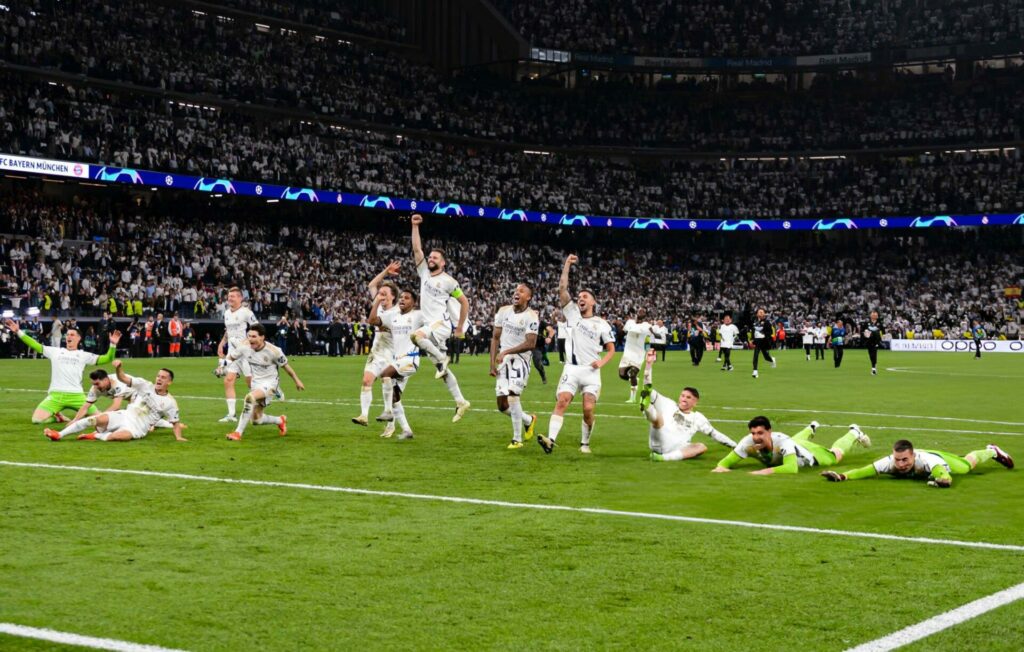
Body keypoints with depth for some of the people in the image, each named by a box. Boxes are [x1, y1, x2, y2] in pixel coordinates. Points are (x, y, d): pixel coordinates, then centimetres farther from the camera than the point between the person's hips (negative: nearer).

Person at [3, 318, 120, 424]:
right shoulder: (55, 351, 14)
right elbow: (35, 345, 11)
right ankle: (57, 417, 14)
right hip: (55, 395, 1)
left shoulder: (84, 355, 11)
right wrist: (18, 332, 4)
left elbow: (106, 359, 7)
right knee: (36, 419, -15)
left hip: (76, 395, -1)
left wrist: (113, 345, -8)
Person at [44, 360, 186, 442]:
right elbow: (123, 378, -2)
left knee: (121, 436, -39)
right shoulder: (146, 386, 5)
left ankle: (96, 436, -15)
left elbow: (176, 422, 8)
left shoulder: (170, 403, 1)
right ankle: (59, 435, -20)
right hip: (124, 416, 3)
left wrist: (178, 436, -10)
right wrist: (119, 367, -23)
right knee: (100, 418, -24)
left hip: (136, 428, -3)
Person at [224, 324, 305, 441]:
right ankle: (280, 421, 39)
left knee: (250, 397, -34)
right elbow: (230, 357, 7)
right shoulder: (245, 347, -11)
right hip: (256, 382, 6)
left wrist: (297, 381, 6)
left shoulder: (273, 351, -20)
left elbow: (286, 366, -5)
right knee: (256, 420, 8)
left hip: (270, 382, -6)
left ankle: (238, 432, -27)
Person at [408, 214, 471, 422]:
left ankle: (441, 358, -16)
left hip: (441, 325, -6)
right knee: (444, 370, 7)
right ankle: (461, 402, 11)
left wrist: (460, 328, 3)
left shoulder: (448, 281, -4)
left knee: (417, 336, -35)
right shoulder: (424, 272, 11)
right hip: (430, 326, 7)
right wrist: (415, 226, 1)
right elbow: (416, 249, 7)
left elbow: (464, 302, 2)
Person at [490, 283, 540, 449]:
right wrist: (492, 363, 4)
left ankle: (517, 439, -11)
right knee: (502, 406, 4)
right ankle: (528, 420, 32)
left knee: (512, 396, -23)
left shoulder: (531, 316, -10)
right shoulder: (504, 311, 7)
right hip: (503, 361, 6)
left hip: (520, 360, -6)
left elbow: (530, 344, -17)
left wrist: (506, 352, -20)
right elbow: (495, 338, 10)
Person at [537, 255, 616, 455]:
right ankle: (551, 440, -27)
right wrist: (567, 264, 2)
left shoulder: (602, 324, 9)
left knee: (588, 409, -7)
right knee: (561, 402, -16)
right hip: (571, 369, 0)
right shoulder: (572, 314, 11)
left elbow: (611, 350, 12)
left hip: (591, 371, 0)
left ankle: (585, 443, 12)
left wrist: (602, 362, -7)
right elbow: (562, 288, 5)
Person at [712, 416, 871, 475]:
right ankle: (811, 429, 74)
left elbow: (792, 468, -63)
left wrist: (768, 471, -75)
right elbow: (727, 460, -39)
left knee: (835, 455, 24)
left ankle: (854, 433, 54)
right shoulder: (749, 442, -42)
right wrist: (721, 467, -62)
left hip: (807, 453, -4)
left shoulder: (781, 441, -52)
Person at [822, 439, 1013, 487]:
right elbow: (864, 471, -51)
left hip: (940, 459, -2)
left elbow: (946, 476, -64)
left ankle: (991, 451, 60)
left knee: (967, 465, 29)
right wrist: (842, 476, -68)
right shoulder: (889, 462, -45)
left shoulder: (926, 460, -52)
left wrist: (942, 480, -87)